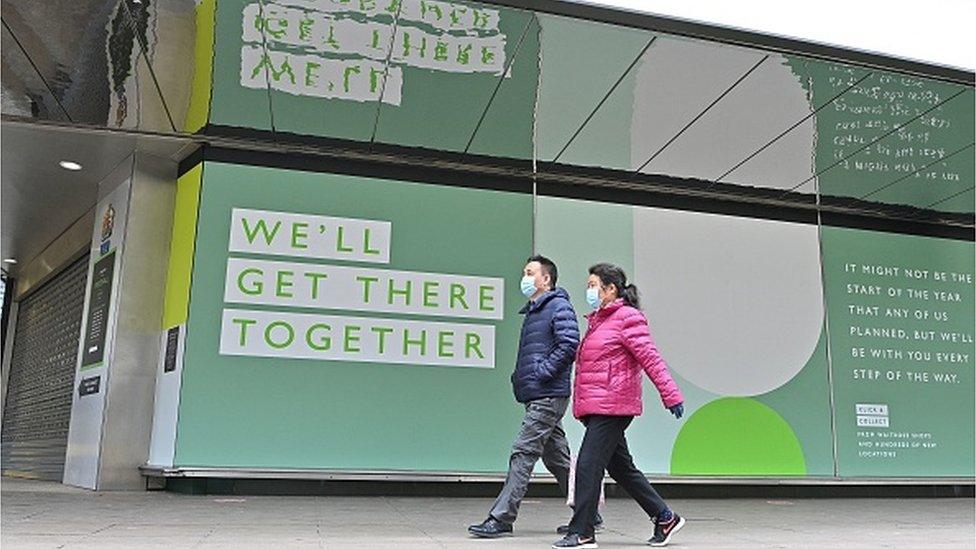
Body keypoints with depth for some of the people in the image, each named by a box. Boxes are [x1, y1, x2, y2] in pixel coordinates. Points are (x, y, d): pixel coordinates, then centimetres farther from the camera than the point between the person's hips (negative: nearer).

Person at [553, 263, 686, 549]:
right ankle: (665, 518, 24)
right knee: (620, 467, 13)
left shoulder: (627, 318, -7)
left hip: (611, 407, -9)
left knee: (588, 465, -8)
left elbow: (651, 358, -12)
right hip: (595, 407, 9)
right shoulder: (597, 321, 19)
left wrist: (671, 395, -15)